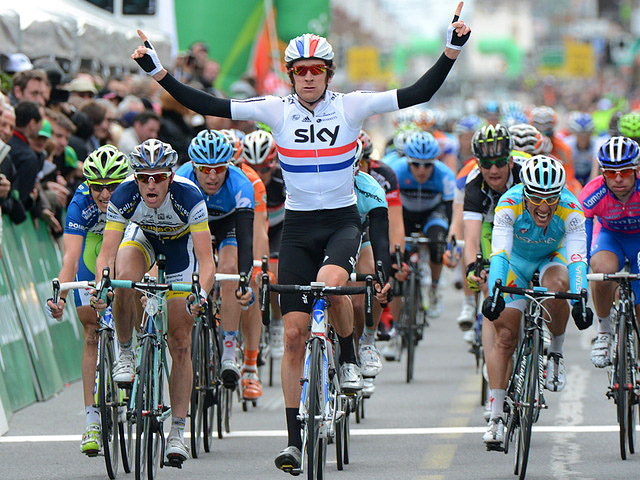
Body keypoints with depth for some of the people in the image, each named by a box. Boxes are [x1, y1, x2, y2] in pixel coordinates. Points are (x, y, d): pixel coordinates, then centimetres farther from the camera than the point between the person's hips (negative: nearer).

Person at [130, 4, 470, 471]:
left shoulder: (351, 106, -6)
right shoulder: (276, 110, -4)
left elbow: (418, 94, -10)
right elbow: (207, 105, -7)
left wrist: (452, 49, -19)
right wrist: (158, 72, -13)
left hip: (342, 221, -2)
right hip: (298, 226, 2)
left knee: (331, 280, -35)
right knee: (294, 333, -3)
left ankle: (350, 356, -5)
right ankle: (294, 440, 4)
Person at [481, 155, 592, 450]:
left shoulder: (570, 208, -30)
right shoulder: (510, 203, -32)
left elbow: (577, 258, -37)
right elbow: (499, 253, -39)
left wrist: (580, 302, -51)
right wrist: (493, 294, -53)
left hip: (551, 259, 0)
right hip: (515, 263, 0)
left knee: (557, 286, -34)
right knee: (505, 334, -11)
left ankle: (555, 351, -9)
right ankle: (496, 416, -9)